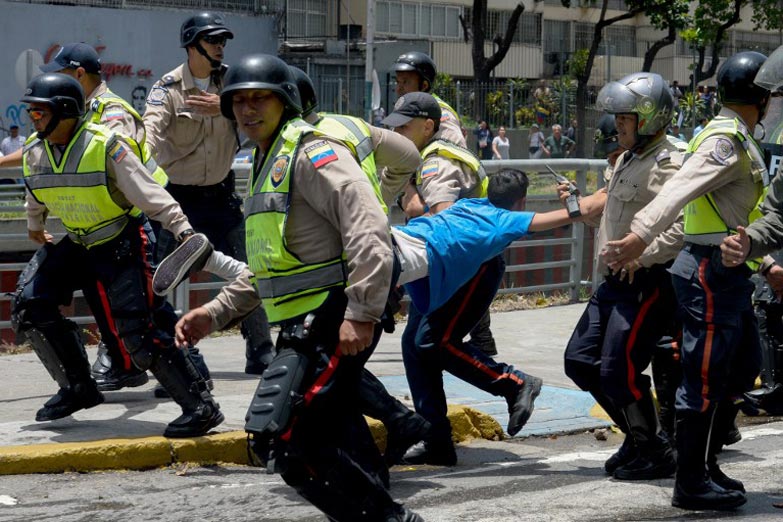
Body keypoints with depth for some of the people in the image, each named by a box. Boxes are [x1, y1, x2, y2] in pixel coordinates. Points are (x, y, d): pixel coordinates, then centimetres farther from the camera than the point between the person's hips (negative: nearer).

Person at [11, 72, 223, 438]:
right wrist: (35, 226, 36)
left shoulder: (106, 147, -22)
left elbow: (150, 192, -25)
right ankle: (78, 388, 13)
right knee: (29, 304, -3)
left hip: (123, 243, -7)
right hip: (78, 245, 7)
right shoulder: (35, 153, -2)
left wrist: (183, 229, -34)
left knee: (138, 331, -17)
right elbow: (36, 197, 21)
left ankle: (201, 407, -11)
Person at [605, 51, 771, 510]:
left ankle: (707, 466, 24)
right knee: (706, 379, -6)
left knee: (743, 369, 16)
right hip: (711, 271, -11)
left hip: (729, 271, 11)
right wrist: (642, 236, -41)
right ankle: (691, 485, 0)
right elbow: (680, 190, -30)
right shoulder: (726, 141, -15)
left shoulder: (741, 142, 18)